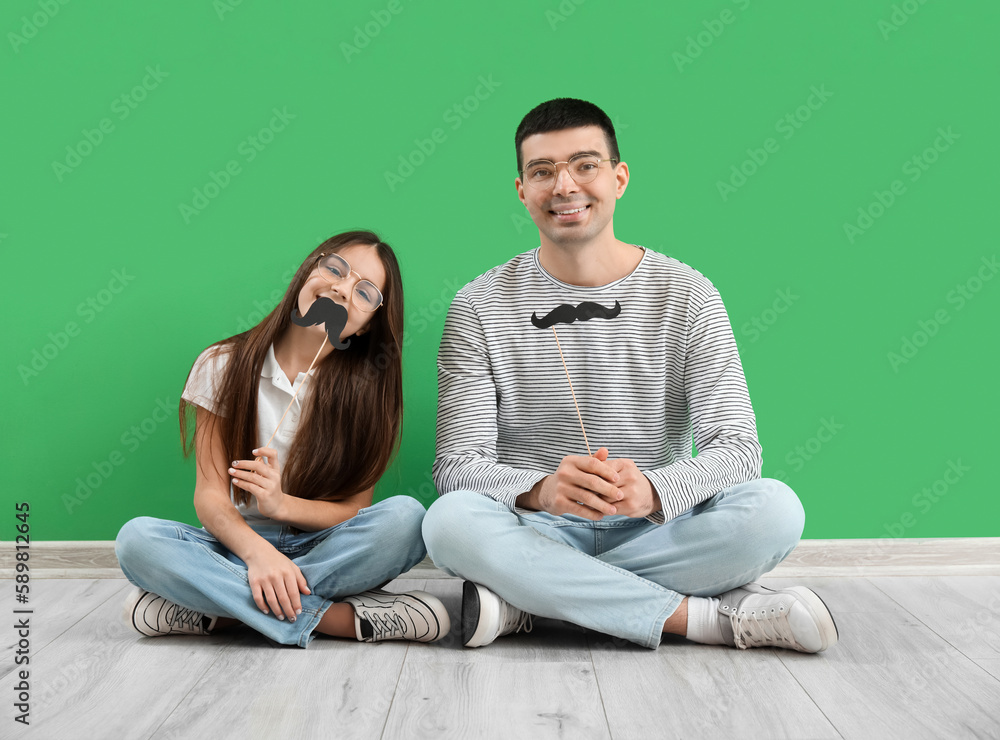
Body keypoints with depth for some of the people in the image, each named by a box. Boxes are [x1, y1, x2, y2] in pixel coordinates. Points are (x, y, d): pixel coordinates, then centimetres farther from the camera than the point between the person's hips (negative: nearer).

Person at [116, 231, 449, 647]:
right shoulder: (225, 366, -2)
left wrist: (281, 504, -26)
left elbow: (356, 510, -6)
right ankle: (337, 618, -28)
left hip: (325, 549, 0)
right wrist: (257, 551, -28)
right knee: (136, 539, -27)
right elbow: (210, 494, -7)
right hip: (238, 544, 1)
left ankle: (213, 609, -22)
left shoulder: (367, 388, -4)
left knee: (405, 518, -29)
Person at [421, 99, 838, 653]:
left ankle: (529, 601, -22)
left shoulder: (687, 297, 0)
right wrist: (539, 490, -32)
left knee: (775, 508, -25)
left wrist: (653, 490, -31)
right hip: (537, 534, 0)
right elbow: (456, 464, -9)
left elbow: (736, 445, -8)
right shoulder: (480, 307, -2)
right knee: (451, 520, -32)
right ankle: (719, 616, -25)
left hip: (653, 533, 1)